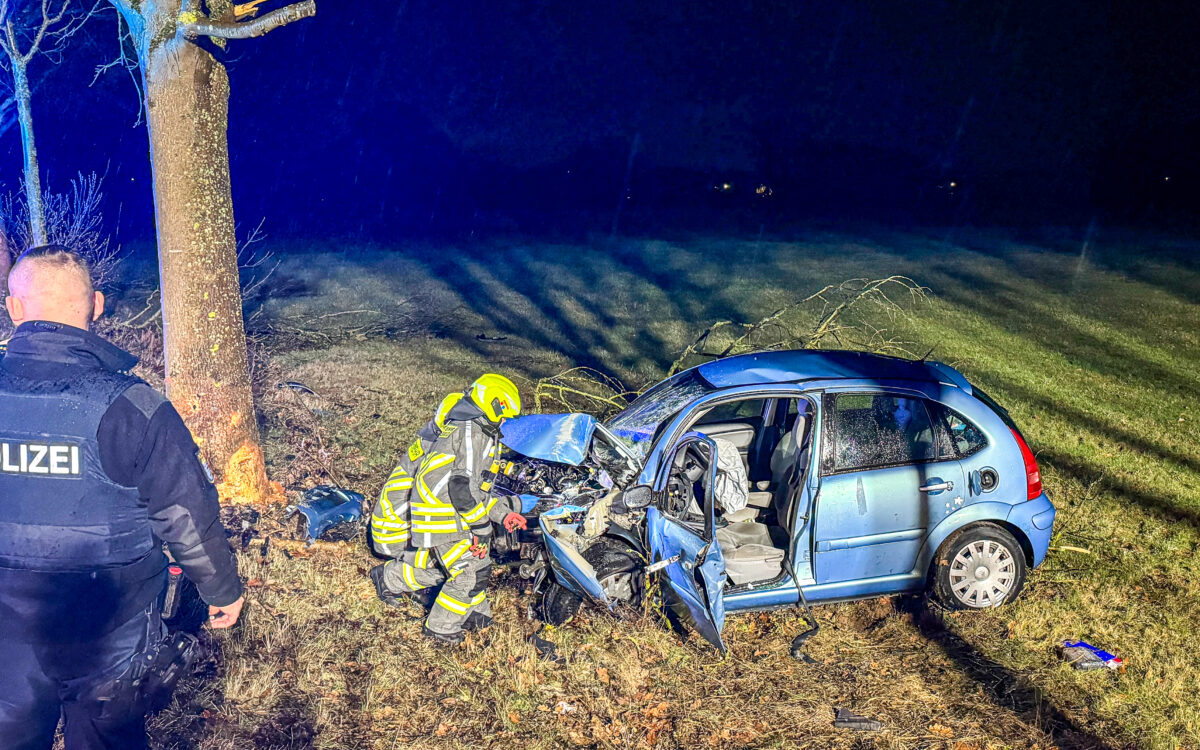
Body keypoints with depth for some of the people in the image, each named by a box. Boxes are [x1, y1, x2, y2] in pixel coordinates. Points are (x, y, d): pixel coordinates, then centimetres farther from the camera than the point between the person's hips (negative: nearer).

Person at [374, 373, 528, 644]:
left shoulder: (467, 427, 17)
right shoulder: (473, 433, -17)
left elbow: (476, 486, 20)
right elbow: (464, 487, -23)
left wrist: (503, 513, 13)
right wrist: (481, 529, -18)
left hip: (442, 508, 10)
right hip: (443, 515, -10)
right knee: (472, 570, -4)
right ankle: (440, 627, 10)